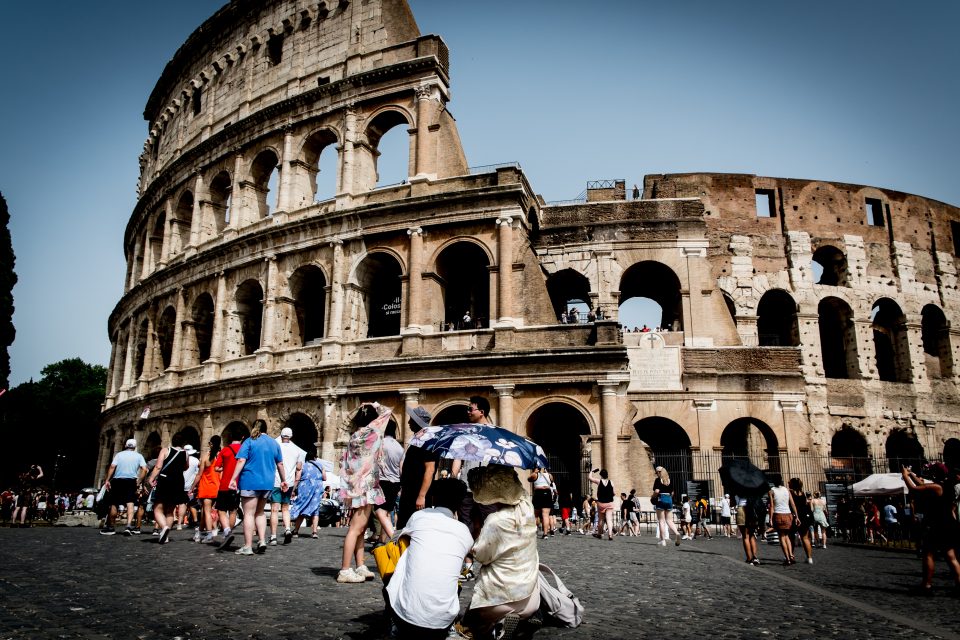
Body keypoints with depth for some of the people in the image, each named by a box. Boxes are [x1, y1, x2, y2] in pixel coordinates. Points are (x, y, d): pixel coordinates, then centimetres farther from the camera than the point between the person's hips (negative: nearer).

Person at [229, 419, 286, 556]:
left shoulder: (249, 442, -2)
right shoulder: (274, 443, 11)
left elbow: (241, 461, -13)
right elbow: (280, 464, 13)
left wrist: (233, 479, -15)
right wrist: (283, 480, 22)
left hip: (250, 482, -5)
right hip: (267, 483, 5)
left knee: (249, 514, -1)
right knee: (260, 512, 19)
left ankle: (248, 547, -1)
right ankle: (262, 541, 8)